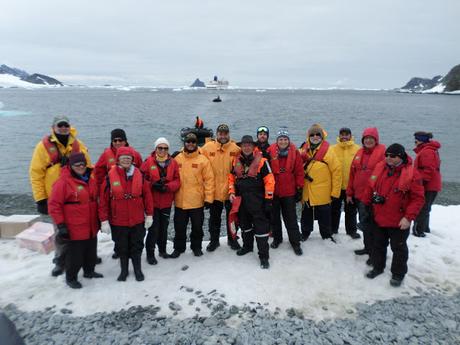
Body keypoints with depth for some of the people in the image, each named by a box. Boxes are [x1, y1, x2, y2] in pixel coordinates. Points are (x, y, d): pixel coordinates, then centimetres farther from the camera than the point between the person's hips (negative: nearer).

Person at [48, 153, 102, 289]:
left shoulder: (91, 179, 6)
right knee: (75, 254, 5)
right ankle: (71, 278, 26)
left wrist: (98, 219, 20)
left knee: (91, 251, 20)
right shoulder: (63, 181, -15)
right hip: (75, 228, -7)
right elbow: (54, 205, -15)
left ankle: (89, 271, 41)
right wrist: (61, 225, -16)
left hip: (91, 227, 7)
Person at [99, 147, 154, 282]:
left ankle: (137, 269, 34)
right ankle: (124, 270, 36)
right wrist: (104, 220, -7)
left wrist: (149, 215, 1)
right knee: (122, 247, 15)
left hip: (138, 220, 1)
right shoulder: (110, 177, -10)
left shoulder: (139, 175, -5)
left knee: (137, 246, 15)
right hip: (118, 221, -1)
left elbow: (147, 196, 0)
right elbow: (103, 200, -7)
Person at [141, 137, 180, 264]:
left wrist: (167, 187, -17)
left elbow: (177, 181, 0)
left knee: (164, 227, 16)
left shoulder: (173, 163, 1)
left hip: (167, 202, 3)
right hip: (152, 201, -3)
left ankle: (162, 249, 35)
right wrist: (153, 185, -21)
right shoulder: (148, 162, -7)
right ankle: (150, 254, 13)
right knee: (154, 228, -2)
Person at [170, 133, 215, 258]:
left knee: (197, 226, 13)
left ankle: (196, 247, 33)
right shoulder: (177, 159, 1)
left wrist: (208, 198, -9)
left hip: (197, 201, -1)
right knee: (179, 227, 13)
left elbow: (209, 180, -6)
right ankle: (178, 248, 30)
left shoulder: (203, 160, -4)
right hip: (180, 201, 2)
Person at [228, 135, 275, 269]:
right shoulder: (236, 160, 5)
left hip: (257, 199, -5)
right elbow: (231, 177, 16)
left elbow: (269, 180, -10)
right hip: (241, 198, 6)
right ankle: (247, 246, 40)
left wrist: (268, 199, -11)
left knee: (260, 226, -5)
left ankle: (263, 256, 3)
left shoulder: (261, 161, -10)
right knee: (244, 224, 20)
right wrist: (231, 192, 5)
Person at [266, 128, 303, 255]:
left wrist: (299, 188, -1)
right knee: (274, 216, 15)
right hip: (273, 190, 1)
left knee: (291, 218, 6)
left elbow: (299, 172, -1)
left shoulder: (295, 153, -5)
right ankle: (277, 238, 33)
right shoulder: (270, 152, -7)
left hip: (289, 192, -1)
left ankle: (295, 242, 17)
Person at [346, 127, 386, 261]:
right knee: (364, 222, 17)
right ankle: (368, 247, 33)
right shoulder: (359, 153, 11)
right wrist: (349, 193, 13)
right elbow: (352, 173, 13)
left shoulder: (382, 152, -9)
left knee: (372, 224, 1)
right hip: (359, 195, 6)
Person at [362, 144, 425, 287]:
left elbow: (418, 198, -15)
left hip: (399, 222, -5)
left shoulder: (411, 173, -16)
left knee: (398, 248, 11)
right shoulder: (380, 168, 0)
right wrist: (365, 204, 11)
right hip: (379, 218, 5)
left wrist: (409, 217, -20)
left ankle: (398, 274, 27)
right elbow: (370, 187, 10)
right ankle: (378, 267, 37)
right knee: (378, 244, 19)